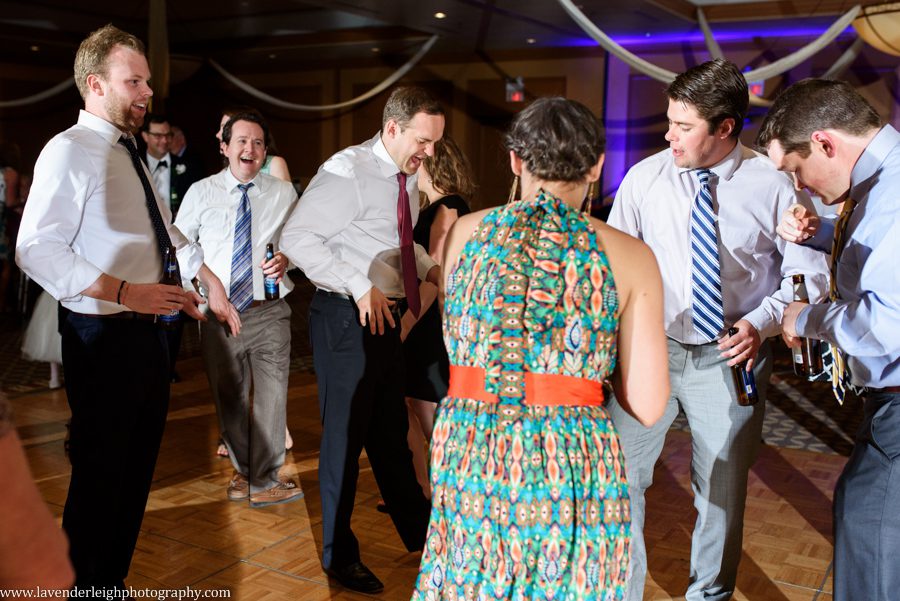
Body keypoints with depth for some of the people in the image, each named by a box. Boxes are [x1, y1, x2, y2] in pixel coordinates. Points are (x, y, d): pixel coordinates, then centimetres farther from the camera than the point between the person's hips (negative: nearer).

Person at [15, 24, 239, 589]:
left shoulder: (129, 155, 16)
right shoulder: (71, 151, -14)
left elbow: (167, 231, 22)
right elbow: (37, 249, -24)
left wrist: (208, 281, 11)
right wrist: (126, 292, -29)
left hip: (145, 330, 9)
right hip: (103, 336, -9)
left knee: (136, 472, 18)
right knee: (100, 474, 2)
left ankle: (114, 581, 34)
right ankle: (84, 586, 21)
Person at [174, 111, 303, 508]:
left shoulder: (284, 193, 4)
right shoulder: (201, 192, 3)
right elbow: (179, 243, 12)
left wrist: (285, 259, -10)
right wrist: (194, 290, 0)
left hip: (269, 312, 0)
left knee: (271, 397, -2)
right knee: (229, 399, 13)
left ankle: (265, 482, 13)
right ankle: (242, 471, 32)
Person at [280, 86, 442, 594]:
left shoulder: (408, 178, 8)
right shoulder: (348, 171, -17)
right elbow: (297, 237, -21)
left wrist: (431, 268, 3)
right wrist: (360, 287, -25)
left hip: (387, 317, 8)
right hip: (348, 318, -8)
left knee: (392, 432, 21)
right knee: (346, 437, 5)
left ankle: (419, 533, 37)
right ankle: (339, 555, 24)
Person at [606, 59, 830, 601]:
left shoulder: (775, 184, -8)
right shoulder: (644, 178, -4)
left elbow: (808, 274, -1)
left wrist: (761, 323, -17)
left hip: (730, 357, -1)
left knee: (723, 490, 13)